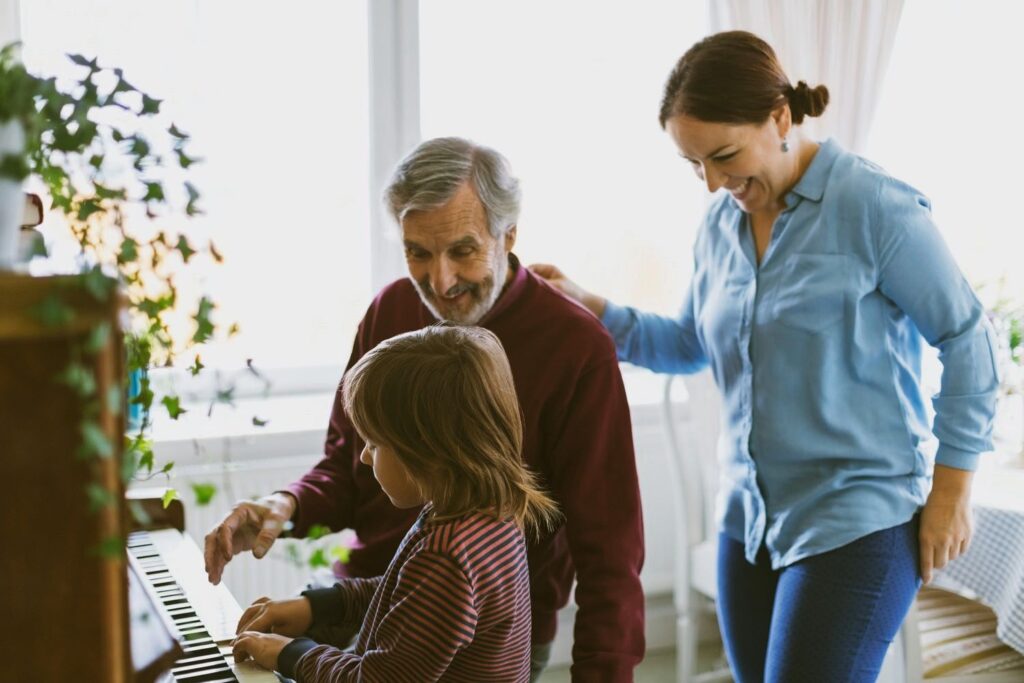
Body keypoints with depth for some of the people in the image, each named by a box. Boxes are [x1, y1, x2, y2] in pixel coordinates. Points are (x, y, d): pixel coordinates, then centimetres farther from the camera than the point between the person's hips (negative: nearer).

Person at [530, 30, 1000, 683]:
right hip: (746, 523, 6)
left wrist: (952, 489, -7)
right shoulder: (720, 221, 4)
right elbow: (691, 343, 13)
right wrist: (590, 308, 0)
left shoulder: (877, 207, -14)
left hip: (855, 526, -6)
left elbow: (965, 338, -8)